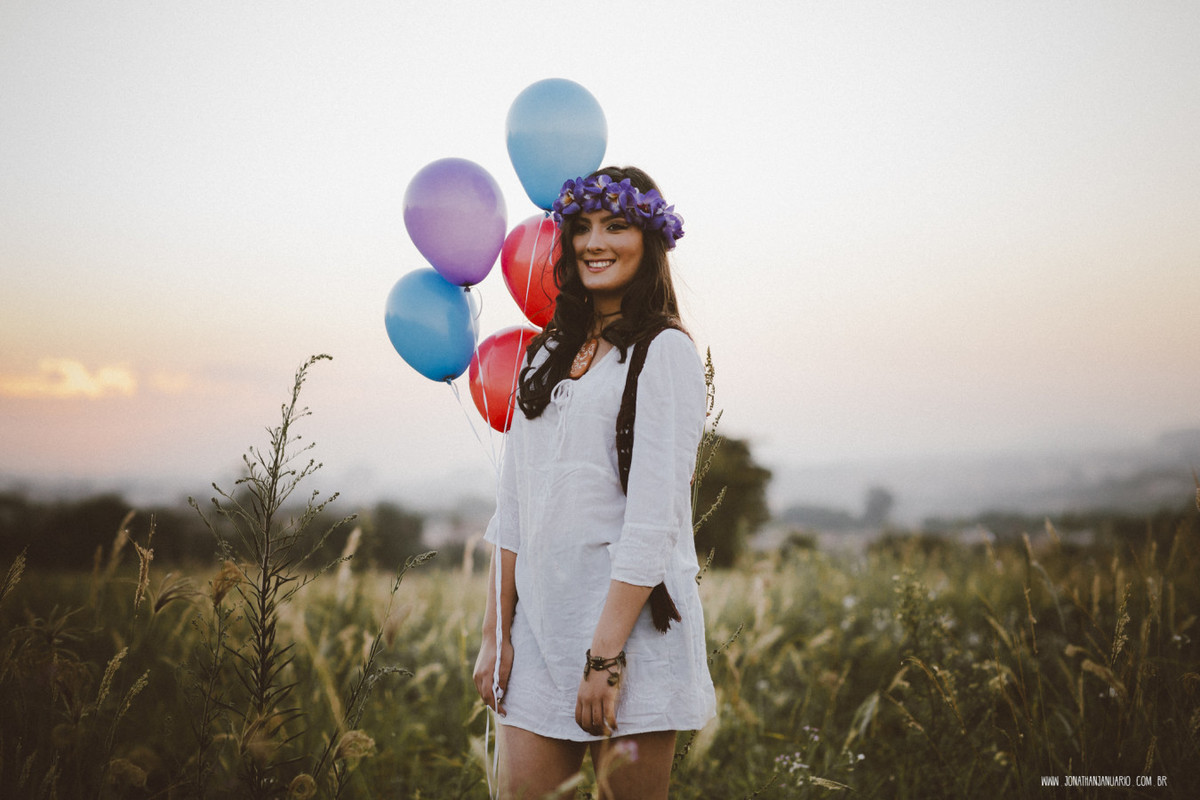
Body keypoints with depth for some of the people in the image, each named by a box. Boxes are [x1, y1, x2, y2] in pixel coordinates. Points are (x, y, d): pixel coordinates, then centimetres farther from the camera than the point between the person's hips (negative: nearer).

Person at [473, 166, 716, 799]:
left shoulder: (663, 351, -5)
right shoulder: (548, 355, 14)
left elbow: (654, 515, -13)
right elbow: (513, 507, 12)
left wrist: (605, 655, -17)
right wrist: (498, 630, 6)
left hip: (632, 621, -5)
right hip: (540, 620, 5)